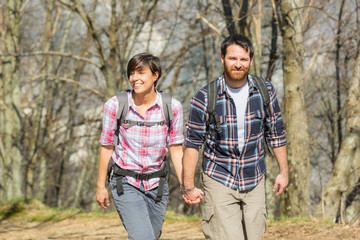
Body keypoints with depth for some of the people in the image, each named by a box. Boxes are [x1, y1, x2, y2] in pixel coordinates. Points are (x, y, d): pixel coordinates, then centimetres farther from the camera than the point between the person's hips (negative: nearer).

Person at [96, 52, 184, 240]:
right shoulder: (115, 105, -10)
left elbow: (176, 150, -1)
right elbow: (107, 147, 0)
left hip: (156, 184, 3)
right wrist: (101, 186, 4)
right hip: (125, 183, -3)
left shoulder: (172, 107, -6)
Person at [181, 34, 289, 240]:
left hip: (254, 182, 3)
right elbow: (193, 143, -5)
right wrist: (188, 186, -5)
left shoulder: (265, 92, -3)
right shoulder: (205, 98, -11)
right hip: (220, 181, -3)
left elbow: (276, 133, 8)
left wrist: (284, 171, 10)